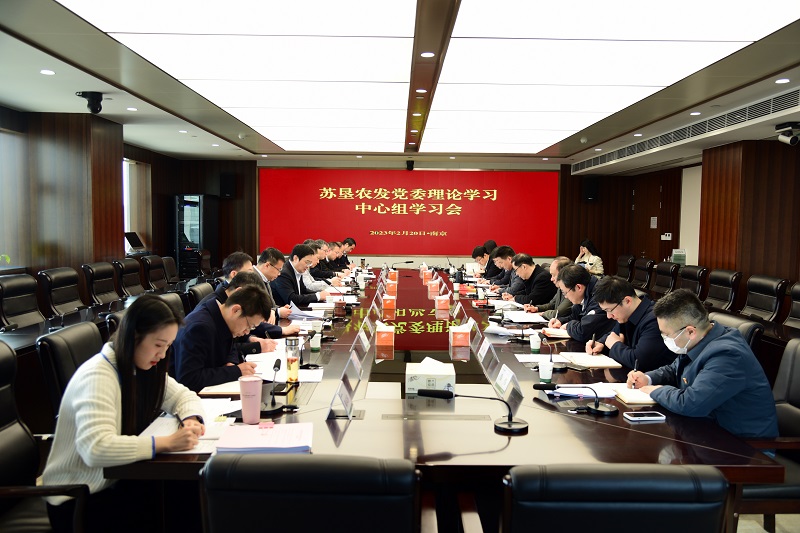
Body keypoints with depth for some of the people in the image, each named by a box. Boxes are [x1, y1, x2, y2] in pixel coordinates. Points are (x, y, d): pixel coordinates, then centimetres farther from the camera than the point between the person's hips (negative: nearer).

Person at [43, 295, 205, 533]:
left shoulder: (141, 368, 2)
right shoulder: (97, 376, -25)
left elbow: (183, 395, 9)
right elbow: (96, 448, -37)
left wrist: (192, 420, -13)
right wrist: (166, 442, -38)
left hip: (116, 480, 8)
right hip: (77, 503, -7)